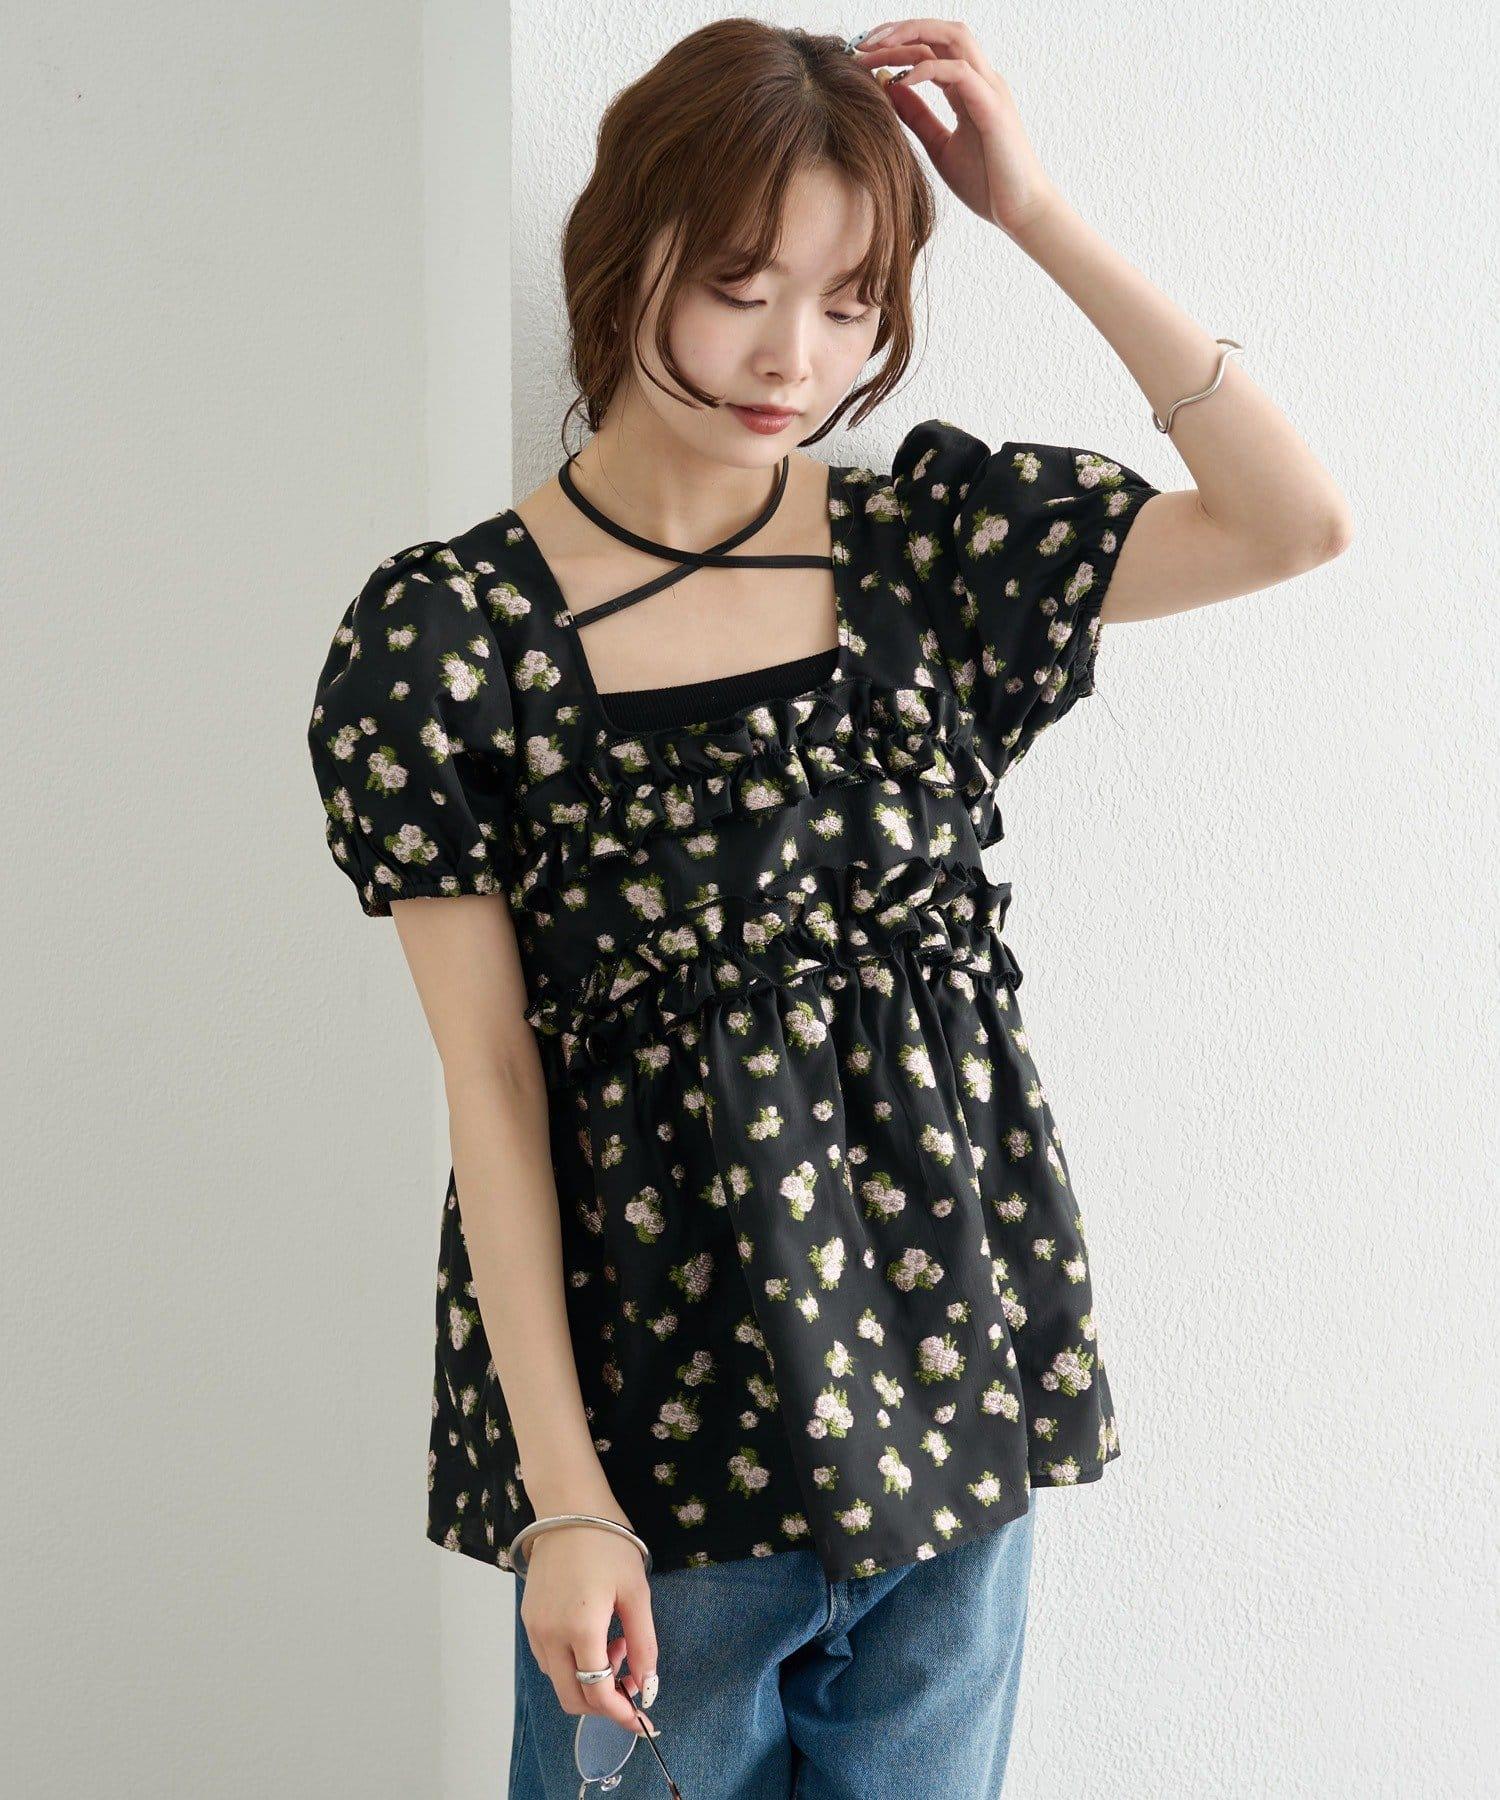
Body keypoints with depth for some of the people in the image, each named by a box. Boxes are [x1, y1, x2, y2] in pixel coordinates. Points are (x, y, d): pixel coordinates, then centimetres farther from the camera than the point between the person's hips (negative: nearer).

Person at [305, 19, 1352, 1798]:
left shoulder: (930, 532, 3)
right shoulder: (450, 633, -8)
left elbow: (1296, 519, -6)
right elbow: (491, 1075, -9)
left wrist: (1040, 216, -9)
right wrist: (563, 1496, -12)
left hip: (952, 1375, 3)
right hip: (659, 1409, -3)